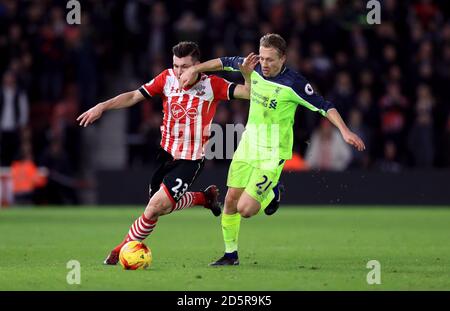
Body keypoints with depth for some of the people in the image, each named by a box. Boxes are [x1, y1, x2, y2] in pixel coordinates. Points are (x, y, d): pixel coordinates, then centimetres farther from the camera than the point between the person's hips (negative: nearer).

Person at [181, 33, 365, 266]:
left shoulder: (293, 83, -20)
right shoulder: (255, 67, -4)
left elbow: (324, 107, -15)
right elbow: (225, 62, 13)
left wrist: (345, 131, -24)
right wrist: (194, 69, 13)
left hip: (272, 155, -6)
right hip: (248, 146, 6)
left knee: (246, 209, -12)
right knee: (231, 200, 4)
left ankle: (272, 194, 21)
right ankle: (230, 254, 21)